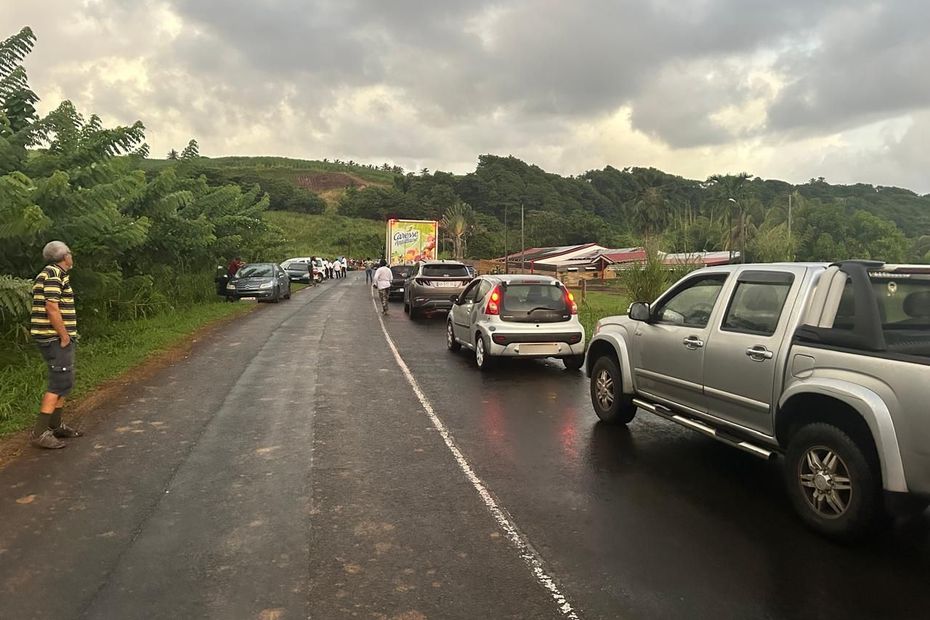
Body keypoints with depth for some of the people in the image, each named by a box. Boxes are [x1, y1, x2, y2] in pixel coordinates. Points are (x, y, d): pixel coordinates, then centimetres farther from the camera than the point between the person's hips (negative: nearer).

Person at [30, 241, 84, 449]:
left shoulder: (50, 274, 18)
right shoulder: (54, 274, -14)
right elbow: (52, 307, -23)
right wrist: (64, 336, -18)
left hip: (57, 338, 11)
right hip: (56, 338, -11)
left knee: (64, 382, 17)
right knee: (60, 384, -9)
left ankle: (56, 426, 25)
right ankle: (40, 432, -8)